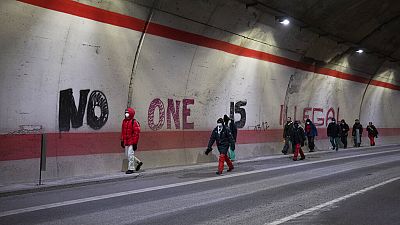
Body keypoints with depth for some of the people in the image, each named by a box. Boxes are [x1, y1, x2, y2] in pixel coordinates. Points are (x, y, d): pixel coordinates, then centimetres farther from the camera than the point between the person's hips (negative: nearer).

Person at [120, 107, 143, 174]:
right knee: (127, 155, 12)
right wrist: (122, 141, 16)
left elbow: (136, 133, -14)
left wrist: (135, 143, -16)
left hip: (132, 142, -8)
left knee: (130, 155, -8)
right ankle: (139, 162, 28)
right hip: (126, 142, 8)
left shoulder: (134, 122, -13)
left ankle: (131, 169, 3)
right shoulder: (124, 121, 11)